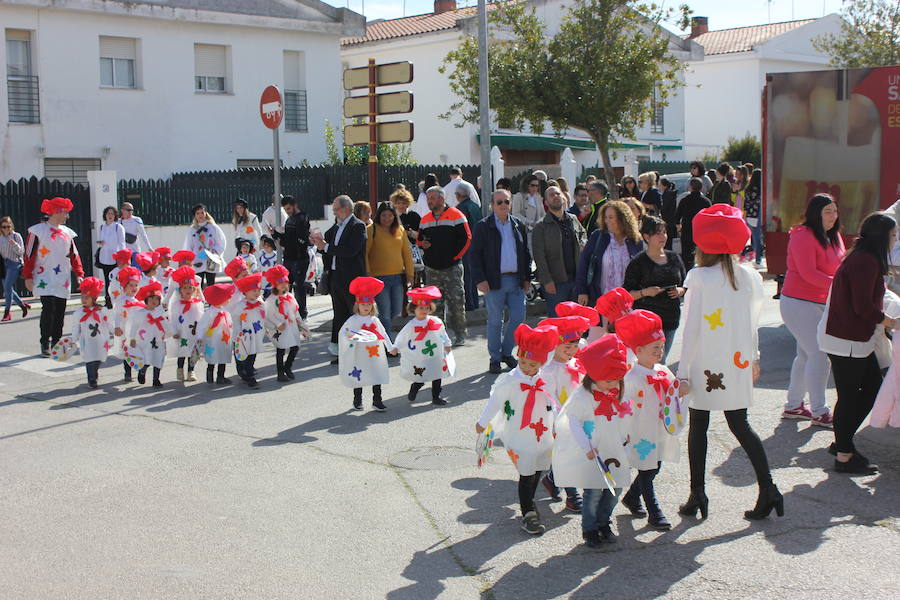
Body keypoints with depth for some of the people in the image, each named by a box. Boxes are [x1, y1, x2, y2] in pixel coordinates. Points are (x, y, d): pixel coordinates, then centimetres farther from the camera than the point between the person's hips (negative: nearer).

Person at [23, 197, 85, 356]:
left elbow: (74, 255, 16)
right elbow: (29, 255, -4)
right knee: (48, 308, -15)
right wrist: (28, 276, -6)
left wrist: (79, 274, 8)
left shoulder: (67, 232, 12)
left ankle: (57, 343, 17)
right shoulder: (38, 230, -4)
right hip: (45, 279, -5)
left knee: (60, 312, 7)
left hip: (63, 280, 5)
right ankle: (45, 344, -5)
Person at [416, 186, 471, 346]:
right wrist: (422, 244, 0)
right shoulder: (425, 219, 14)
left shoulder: (456, 215, -3)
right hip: (431, 268, 5)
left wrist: (455, 256, -8)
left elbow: (466, 238, -4)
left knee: (456, 301, -4)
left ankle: (460, 334, 5)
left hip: (452, 267, -5)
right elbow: (420, 239, 24)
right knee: (435, 302, 7)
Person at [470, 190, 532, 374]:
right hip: (494, 281, -4)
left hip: (516, 280, 4)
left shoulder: (519, 225, 11)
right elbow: (475, 254, -3)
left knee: (518, 317, 4)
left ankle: (506, 352, 22)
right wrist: (480, 280, -10)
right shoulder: (483, 227, -1)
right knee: (495, 321, 2)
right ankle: (495, 358, 13)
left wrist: (527, 278, 10)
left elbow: (526, 253, 15)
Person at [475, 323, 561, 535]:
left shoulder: (546, 379, 1)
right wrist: (483, 422, 3)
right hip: (520, 437, -5)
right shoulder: (510, 380, -14)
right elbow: (495, 401, -5)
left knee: (538, 470, 15)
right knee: (527, 475, -4)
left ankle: (528, 502, 35)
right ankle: (527, 514, 5)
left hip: (543, 434, 5)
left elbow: (552, 403, 16)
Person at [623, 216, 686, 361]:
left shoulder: (674, 258, 9)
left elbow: (686, 285, 18)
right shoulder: (638, 263, -5)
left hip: (671, 319, 5)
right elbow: (626, 294, -4)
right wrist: (645, 292, -21)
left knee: (661, 361, 11)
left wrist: (680, 291, -3)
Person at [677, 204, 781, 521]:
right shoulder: (750, 276, 1)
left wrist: (683, 370, -9)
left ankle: (697, 495, 12)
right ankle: (767, 489, 6)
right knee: (740, 425, 13)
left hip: (705, 366, -4)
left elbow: (691, 328, -13)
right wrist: (753, 357, 22)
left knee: (698, 426, 8)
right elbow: (753, 322, 10)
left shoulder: (699, 277, -13)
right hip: (737, 364, 4)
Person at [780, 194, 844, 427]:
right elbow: (808, 273, -24)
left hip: (821, 303, 9)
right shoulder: (803, 236, -17)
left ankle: (793, 405, 27)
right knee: (819, 355, -11)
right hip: (799, 304, -9)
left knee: (807, 355, 15)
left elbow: (839, 267, 17)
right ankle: (819, 412, -3)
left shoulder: (834, 237, 11)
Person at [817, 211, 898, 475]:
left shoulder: (863, 259, 13)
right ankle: (844, 455, 7)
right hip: (847, 341, -10)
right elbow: (863, 306, -24)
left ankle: (843, 442, 23)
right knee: (849, 397, -2)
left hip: (858, 339, 10)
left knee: (873, 387, 14)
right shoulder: (866, 261, -20)